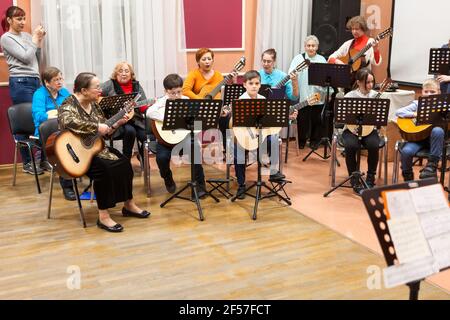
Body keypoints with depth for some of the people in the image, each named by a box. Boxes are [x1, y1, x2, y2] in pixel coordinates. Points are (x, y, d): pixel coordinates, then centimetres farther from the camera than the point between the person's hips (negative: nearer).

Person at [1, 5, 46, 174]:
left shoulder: (26, 35, 16)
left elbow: (37, 59, 19)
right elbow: (26, 58, -11)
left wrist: (40, 40, 8)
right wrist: (35, 38, -3)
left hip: (35, 81, 6)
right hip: (21, 83, -6)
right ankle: (27, 163, 6)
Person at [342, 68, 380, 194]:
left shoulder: (376, 96, 3)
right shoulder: (349, 96, -1)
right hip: (351, 129, -1)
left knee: (374, 145, -30)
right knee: (351, 146, -32)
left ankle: (370, 179, -7)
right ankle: (355, 181, -12)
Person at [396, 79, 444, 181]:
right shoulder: (417, 104, 7)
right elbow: (398, 112, -1)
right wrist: (414, 114, -13)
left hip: (433, 138, 0)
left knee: (437, 130, -35)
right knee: (406, 151, -28)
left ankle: (432, 165, -24)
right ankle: (407, 176, 2)